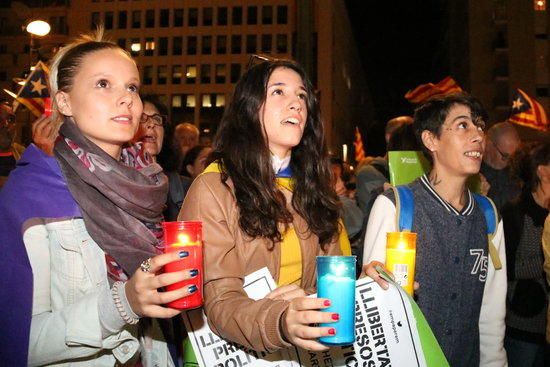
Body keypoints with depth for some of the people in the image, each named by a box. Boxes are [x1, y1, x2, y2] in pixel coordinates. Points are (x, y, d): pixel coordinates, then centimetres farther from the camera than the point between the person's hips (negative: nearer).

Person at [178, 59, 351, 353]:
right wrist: (280, 322, -32)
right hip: (242, 349, -4)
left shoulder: (313, 184, 8)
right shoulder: (214, 187, -9)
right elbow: (219, 301, -14)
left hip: (308, 346, 5)